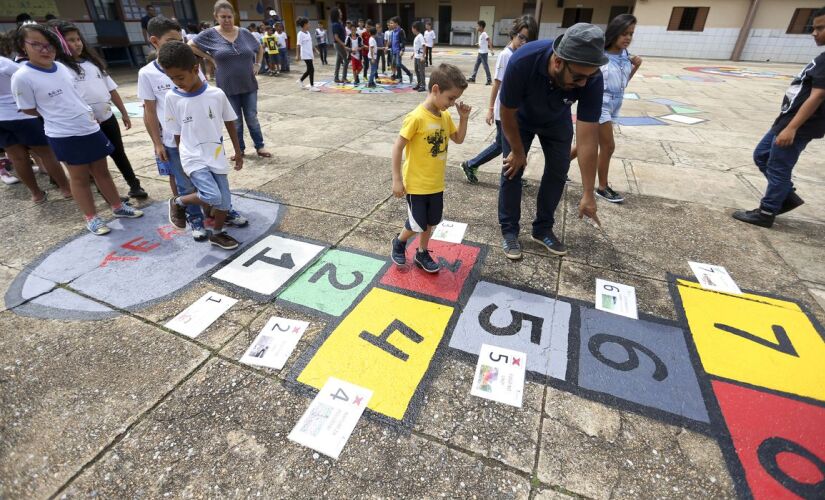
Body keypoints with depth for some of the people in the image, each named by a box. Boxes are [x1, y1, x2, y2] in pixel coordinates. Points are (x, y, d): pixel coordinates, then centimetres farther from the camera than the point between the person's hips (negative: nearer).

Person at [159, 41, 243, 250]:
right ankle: (178, 202, 9)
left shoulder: (217, 94, -5)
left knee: (225, 201, 5)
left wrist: (238, 152, 10)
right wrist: (184, 158, 6)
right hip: (193, 158, -2)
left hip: (217, 156, 2)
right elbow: (177, 133, 2)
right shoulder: (172, 97, -5)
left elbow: (230, 123, 6)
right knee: (212, 198, -21)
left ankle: (217, 234, 31)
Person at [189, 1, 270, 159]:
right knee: (235, 121, 7)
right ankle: (239, 149, 19)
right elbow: (190, 46, 3)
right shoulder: (210, 34, -4)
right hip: (228, 87, -1)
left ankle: (260, 147, 15)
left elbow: (260, 49, 18)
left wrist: (257, 64, 6)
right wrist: (210, 58, -4)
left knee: (252, 118, 5)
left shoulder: (244, 33, 3)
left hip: (249, 85, 1)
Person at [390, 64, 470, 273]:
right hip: (415, 184, -7)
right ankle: (399, 242, 32)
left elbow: (458, 139, 16)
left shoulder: (445, 117, 2)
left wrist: (463, 117, 0)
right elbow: (397, 147, -18)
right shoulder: (416, 117, -20)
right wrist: (397, 180, -18)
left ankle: (422, 253, 36)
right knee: (417, 225, 2)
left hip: (436, 183, 7)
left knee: (430, 222, 16)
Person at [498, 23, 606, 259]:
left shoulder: (591, 78, -34)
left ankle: (543, 229, 16)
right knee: (512, 170, -8)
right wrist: (517, 151, -13)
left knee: (558, 172, 0)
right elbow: (508, 113, -25)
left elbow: (588, 138, -32)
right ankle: (509, 230, 7)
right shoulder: (523, 61, -41)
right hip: (519, 118, -2)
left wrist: (588, 193, -31)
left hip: (557, 121, 2)